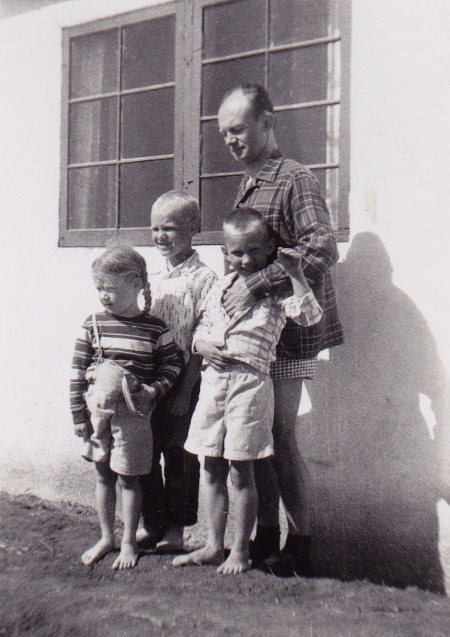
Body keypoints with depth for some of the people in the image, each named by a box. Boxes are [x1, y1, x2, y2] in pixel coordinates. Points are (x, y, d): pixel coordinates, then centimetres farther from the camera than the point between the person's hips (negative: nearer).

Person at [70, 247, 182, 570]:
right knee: (103, 474, 15)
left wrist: (153, 389, -14)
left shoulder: (155, 329, -6)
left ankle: (129, 542, 25)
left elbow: (172, 365, 4)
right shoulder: (93, 324, 0)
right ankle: (106, 537, 34)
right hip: (96, 410, 3)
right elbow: (78, 371, 2)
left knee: (128, 478, 6)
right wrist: (79, 415, 0)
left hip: (133, 413, -3)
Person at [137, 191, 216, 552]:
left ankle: (176, 526, 22)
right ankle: (151, 522, 27)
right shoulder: (153, 280, 11)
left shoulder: (203, 279, -8)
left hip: (184, 382, -6)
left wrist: (186, 388, -15)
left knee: (179, 455, 6)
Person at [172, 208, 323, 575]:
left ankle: (240, 551, 19)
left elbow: (310, 316, -17)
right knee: (213, 470, 12)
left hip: (250, 383, -5)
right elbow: (203, 327, 19)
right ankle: (214, 546, 27)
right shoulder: (220, 288, 13)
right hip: (212, 380, 6)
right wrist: (201, 345, -2)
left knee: (241, 470, 3)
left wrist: (296, 273, -20)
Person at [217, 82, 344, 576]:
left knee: (279, 436, -2)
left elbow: (323, 250, -24)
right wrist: (235, 293, 11)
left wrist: (256, 284, -26)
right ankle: (266, 536, 25)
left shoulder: (294, 179, -10)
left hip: (286, 329, -8)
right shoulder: (247, 184, 17)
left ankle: (301, 545, 15)